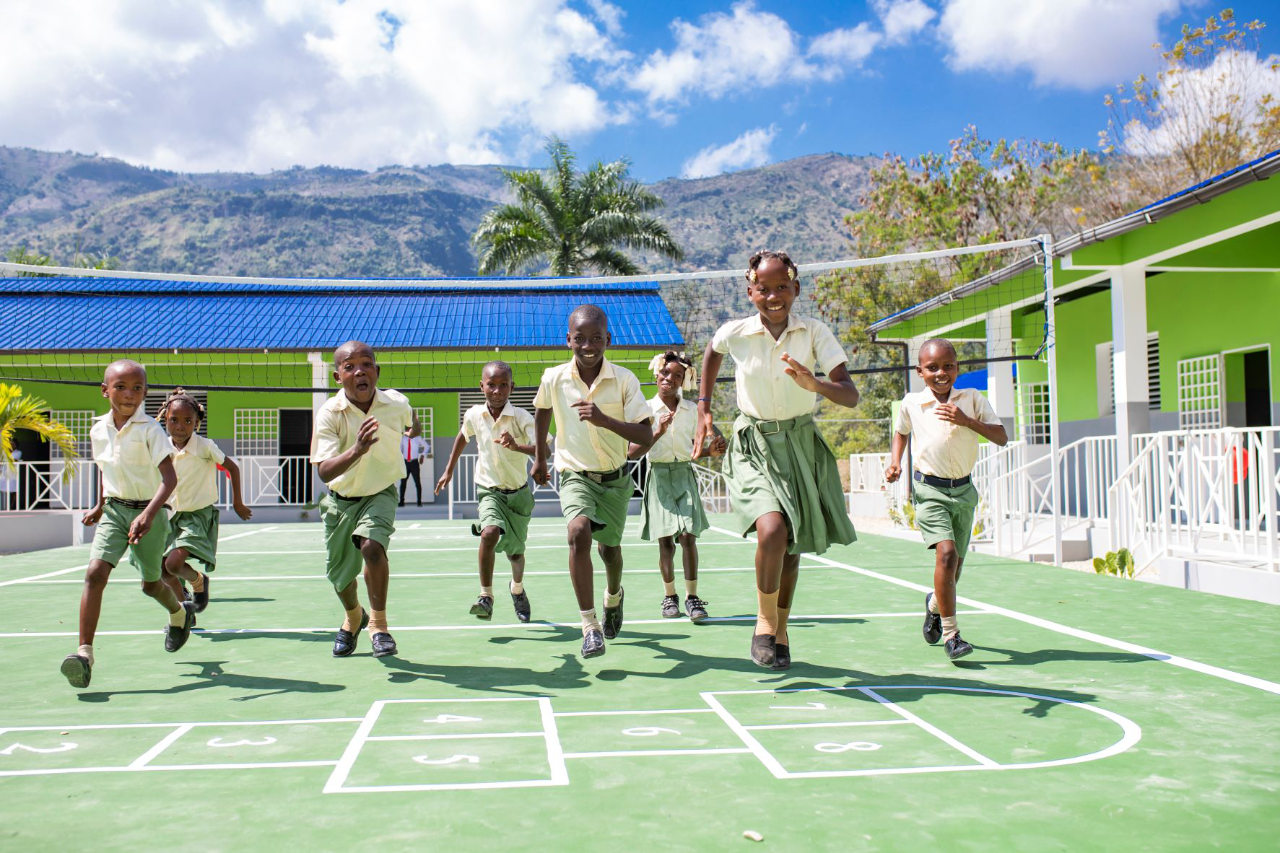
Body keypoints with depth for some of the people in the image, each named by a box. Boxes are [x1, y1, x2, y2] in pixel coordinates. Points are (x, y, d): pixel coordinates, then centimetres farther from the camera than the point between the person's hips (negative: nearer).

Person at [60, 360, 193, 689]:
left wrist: (148, 514, -34)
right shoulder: (98, 430, 2)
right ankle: (84, 653, -17)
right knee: (95, 573, -16)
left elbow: (169, 477, -22)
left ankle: (180, 614, 45)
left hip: (148, 512, -3)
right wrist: (100, 505, 23)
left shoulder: (149, 430, -15)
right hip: (114, 511, 4)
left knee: (151, 583, 11)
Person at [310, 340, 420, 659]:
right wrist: (357, 450, -47)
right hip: (340, 500, 1)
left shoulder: (397, 404, -14)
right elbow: (324, 471, -35)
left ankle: (378, 623, -10)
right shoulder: (329, 413, -22)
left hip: (380, 494, -1)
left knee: (371, 545, -29)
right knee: (339, 575, 13)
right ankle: (353, 618, 48)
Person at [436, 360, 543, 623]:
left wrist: (517, 446, -46)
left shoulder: (521, 417, -16)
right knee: (489, 533, -30)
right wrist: (449, 470, 22)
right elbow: (463, 436, 19)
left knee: (515, 551, 14)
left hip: (519, 493, 0)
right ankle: (486, 597, -22)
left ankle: (517, 590, 47)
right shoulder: (473, 415, -5)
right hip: (490, 491, 0)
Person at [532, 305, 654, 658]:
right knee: (579, 531, -28)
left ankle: (614, 596, 53)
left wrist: (604, 420, -34)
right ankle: (589, 625, -23)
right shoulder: (553, 378, -10)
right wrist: (539, 458, 18)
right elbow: (542, 411, 14)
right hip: (575, 475, -1)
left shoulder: (624, 380, -15)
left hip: (616, 478, 1)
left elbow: (646, 437, -20)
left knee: (609, 548, 17)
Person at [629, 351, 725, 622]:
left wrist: (711, 450, -7)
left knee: (688, 536, -10)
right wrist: (658, 432, -20)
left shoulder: (691, 410, 6)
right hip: (658, 476, -1)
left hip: (685, 475, 1)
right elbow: (633, 453, -8)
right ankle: (669, 596, 15)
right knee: (665, 540, -1)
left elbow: (692, 449, 14)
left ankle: (692, 596, -2)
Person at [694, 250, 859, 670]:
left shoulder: (814, 332, -11)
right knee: (772, 530, -25)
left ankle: (781, 629, 34)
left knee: (791, 545, 11)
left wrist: (814, 384, -38)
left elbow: (851, 395, -18)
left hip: (802, 444, 2)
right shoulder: (734, 333, -10)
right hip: (755, 446, -2)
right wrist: (703, 408, 14)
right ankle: (765, 622, -3)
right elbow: (712, 351, 16)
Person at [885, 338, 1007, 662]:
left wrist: (967, 421, -20)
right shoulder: (911, 403, -1)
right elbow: (901, 431, 20)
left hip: (963, 490, 3)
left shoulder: (972, 399, -1)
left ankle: (935, 604, 47)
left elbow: (1001, 437, -7)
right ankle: (950, 634, -16)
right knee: (946, 553, -22)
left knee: (955, 563, 12)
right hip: (929, 491, -3)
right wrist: (895, 461, 5)